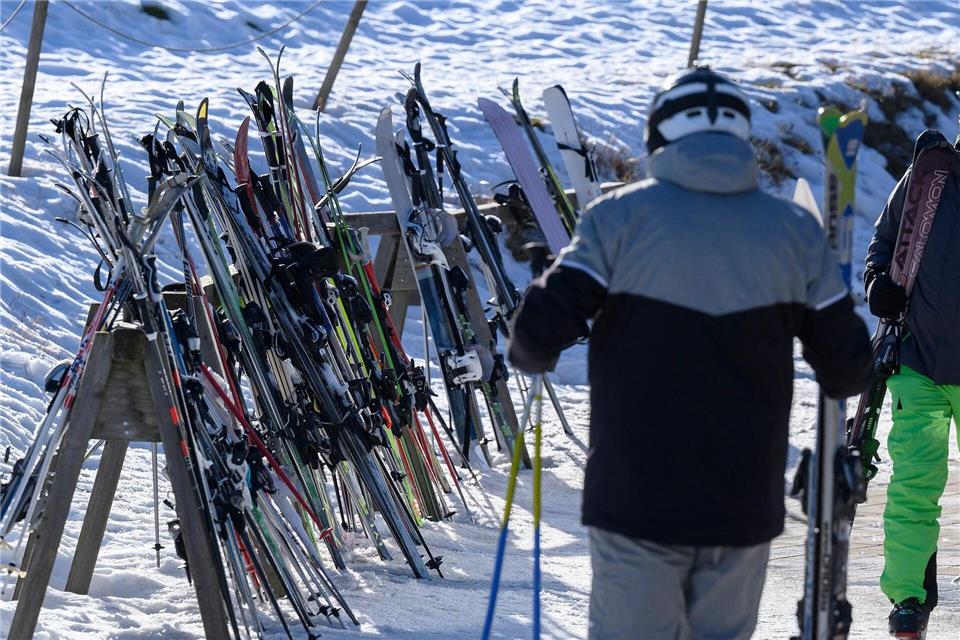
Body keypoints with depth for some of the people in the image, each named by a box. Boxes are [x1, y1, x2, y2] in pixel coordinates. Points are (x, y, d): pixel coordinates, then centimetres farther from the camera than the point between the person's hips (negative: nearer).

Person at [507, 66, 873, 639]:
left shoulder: (620, 217, -5)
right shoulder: (795, 231, 2)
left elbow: (542, 332, -11)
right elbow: (847, 370, 3)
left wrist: (532, 356, 12)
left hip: (635, 503, -2)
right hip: (745, 504, 2)